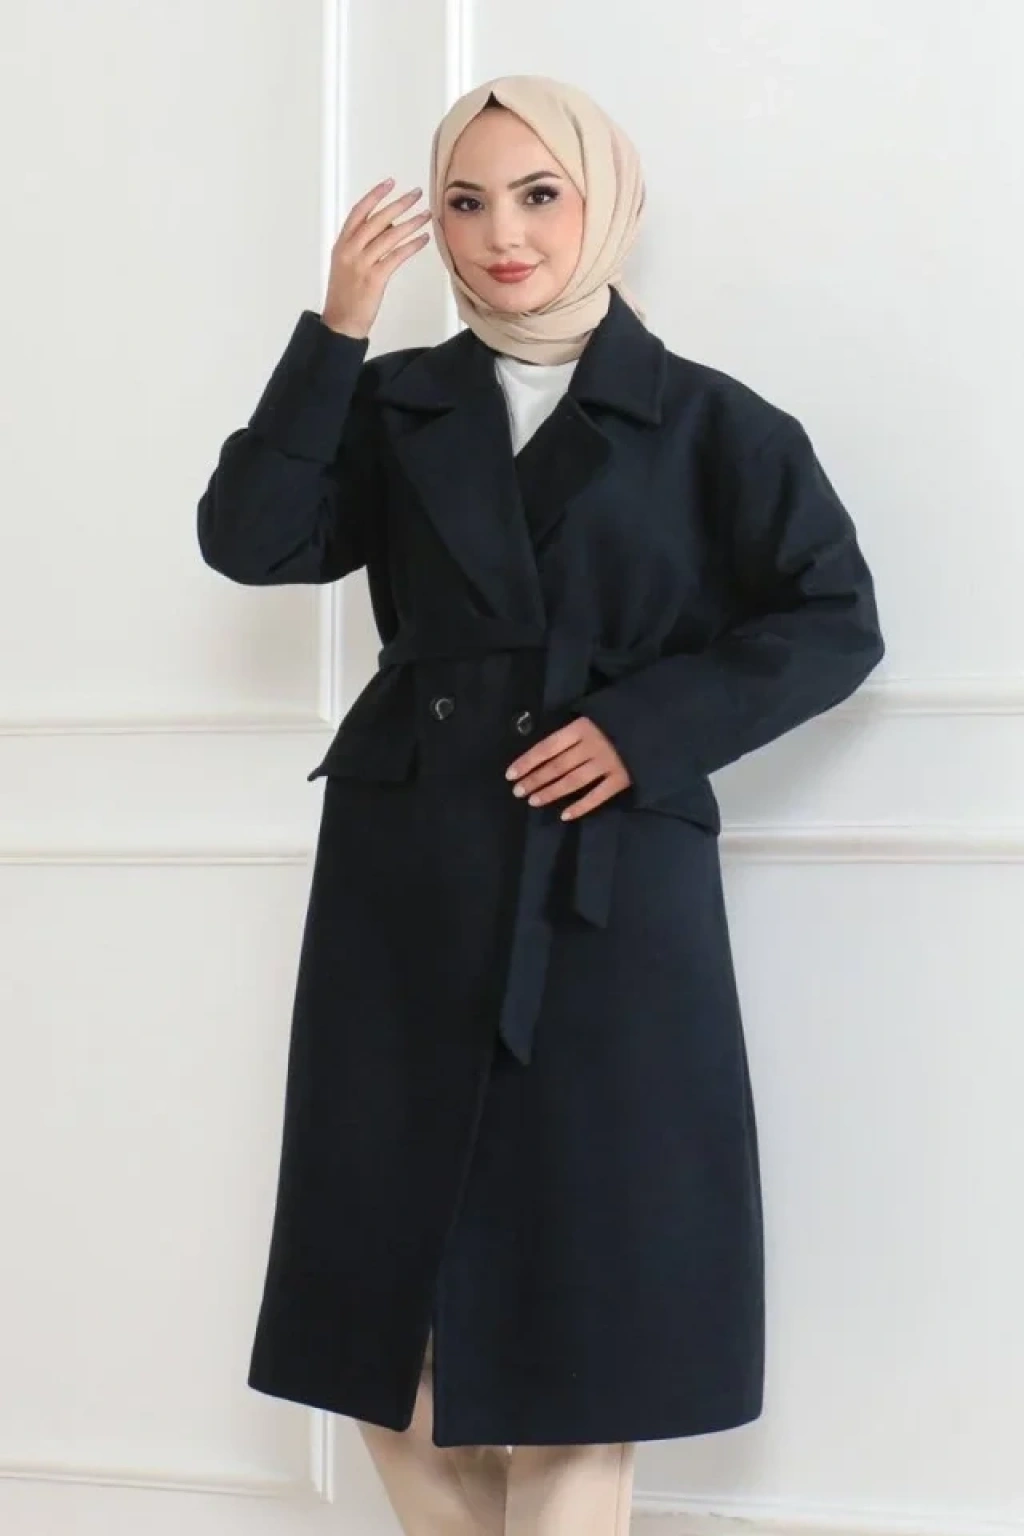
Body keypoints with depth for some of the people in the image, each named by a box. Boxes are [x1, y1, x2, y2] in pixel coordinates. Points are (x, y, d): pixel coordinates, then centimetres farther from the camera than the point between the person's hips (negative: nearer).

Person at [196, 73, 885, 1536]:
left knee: (580, 1280, 1)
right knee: (393, 1280, 6)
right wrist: (333, 331, -11)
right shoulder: (396, 406, 9)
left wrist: (650, 728, -11)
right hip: (411, 880, 3)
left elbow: (834, 621, -1)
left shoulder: (709, 422, 3)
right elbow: (249, 539, -4)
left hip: (611, 889, -2)